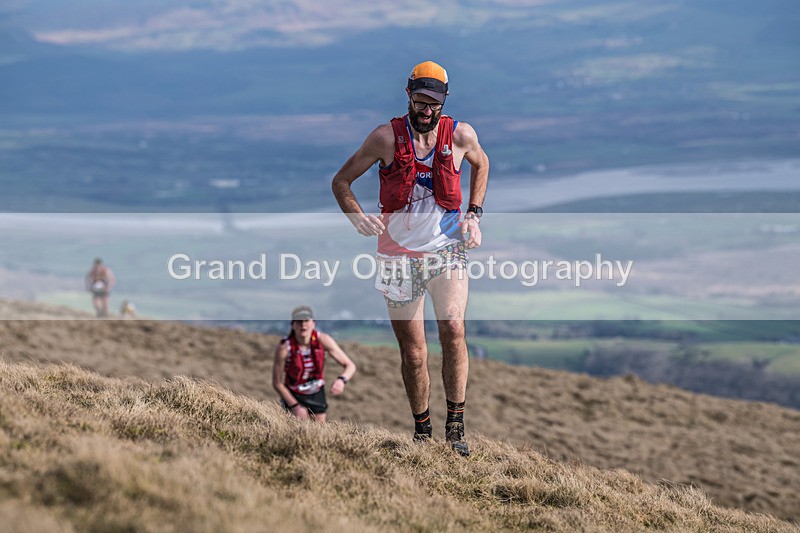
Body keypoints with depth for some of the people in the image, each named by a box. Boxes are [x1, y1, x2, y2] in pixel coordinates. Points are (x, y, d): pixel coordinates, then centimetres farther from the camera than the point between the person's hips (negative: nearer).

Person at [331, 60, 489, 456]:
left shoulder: (461, 135, -2)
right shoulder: (387, 137, -7)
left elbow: (480, 164, 22)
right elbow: (341, 181, 2)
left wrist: (475, 214, 11)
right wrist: (357, 215, -16)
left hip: (447, 250, 0)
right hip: (400, 256, 0)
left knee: (453, 328, -21)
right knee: (413, 353, 1)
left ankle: (455, 428, -13)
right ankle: (422, 433, 19)